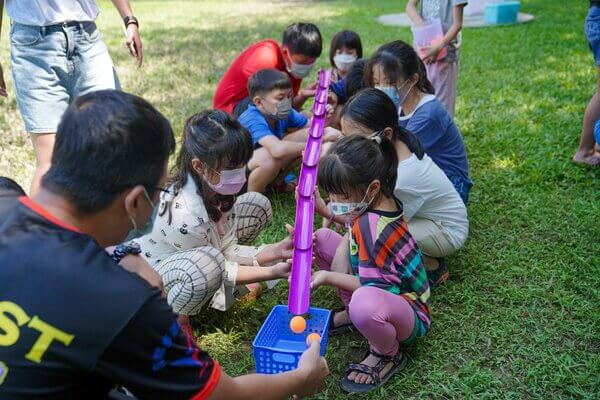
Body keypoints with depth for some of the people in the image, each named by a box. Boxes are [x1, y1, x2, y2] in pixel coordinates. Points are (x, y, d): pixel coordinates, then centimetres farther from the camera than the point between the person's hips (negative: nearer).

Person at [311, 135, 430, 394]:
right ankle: (352, 312, 10)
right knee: (321, 237, 2)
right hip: (386, 290, 9)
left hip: (408, 313, -9)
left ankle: (388, 355, -10)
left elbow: (375, 287, -29)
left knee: (365, 304, -47)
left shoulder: (371, 226, -34)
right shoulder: (381, 201, -8)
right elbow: (353, 233, 7)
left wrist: (329, 277, -21)